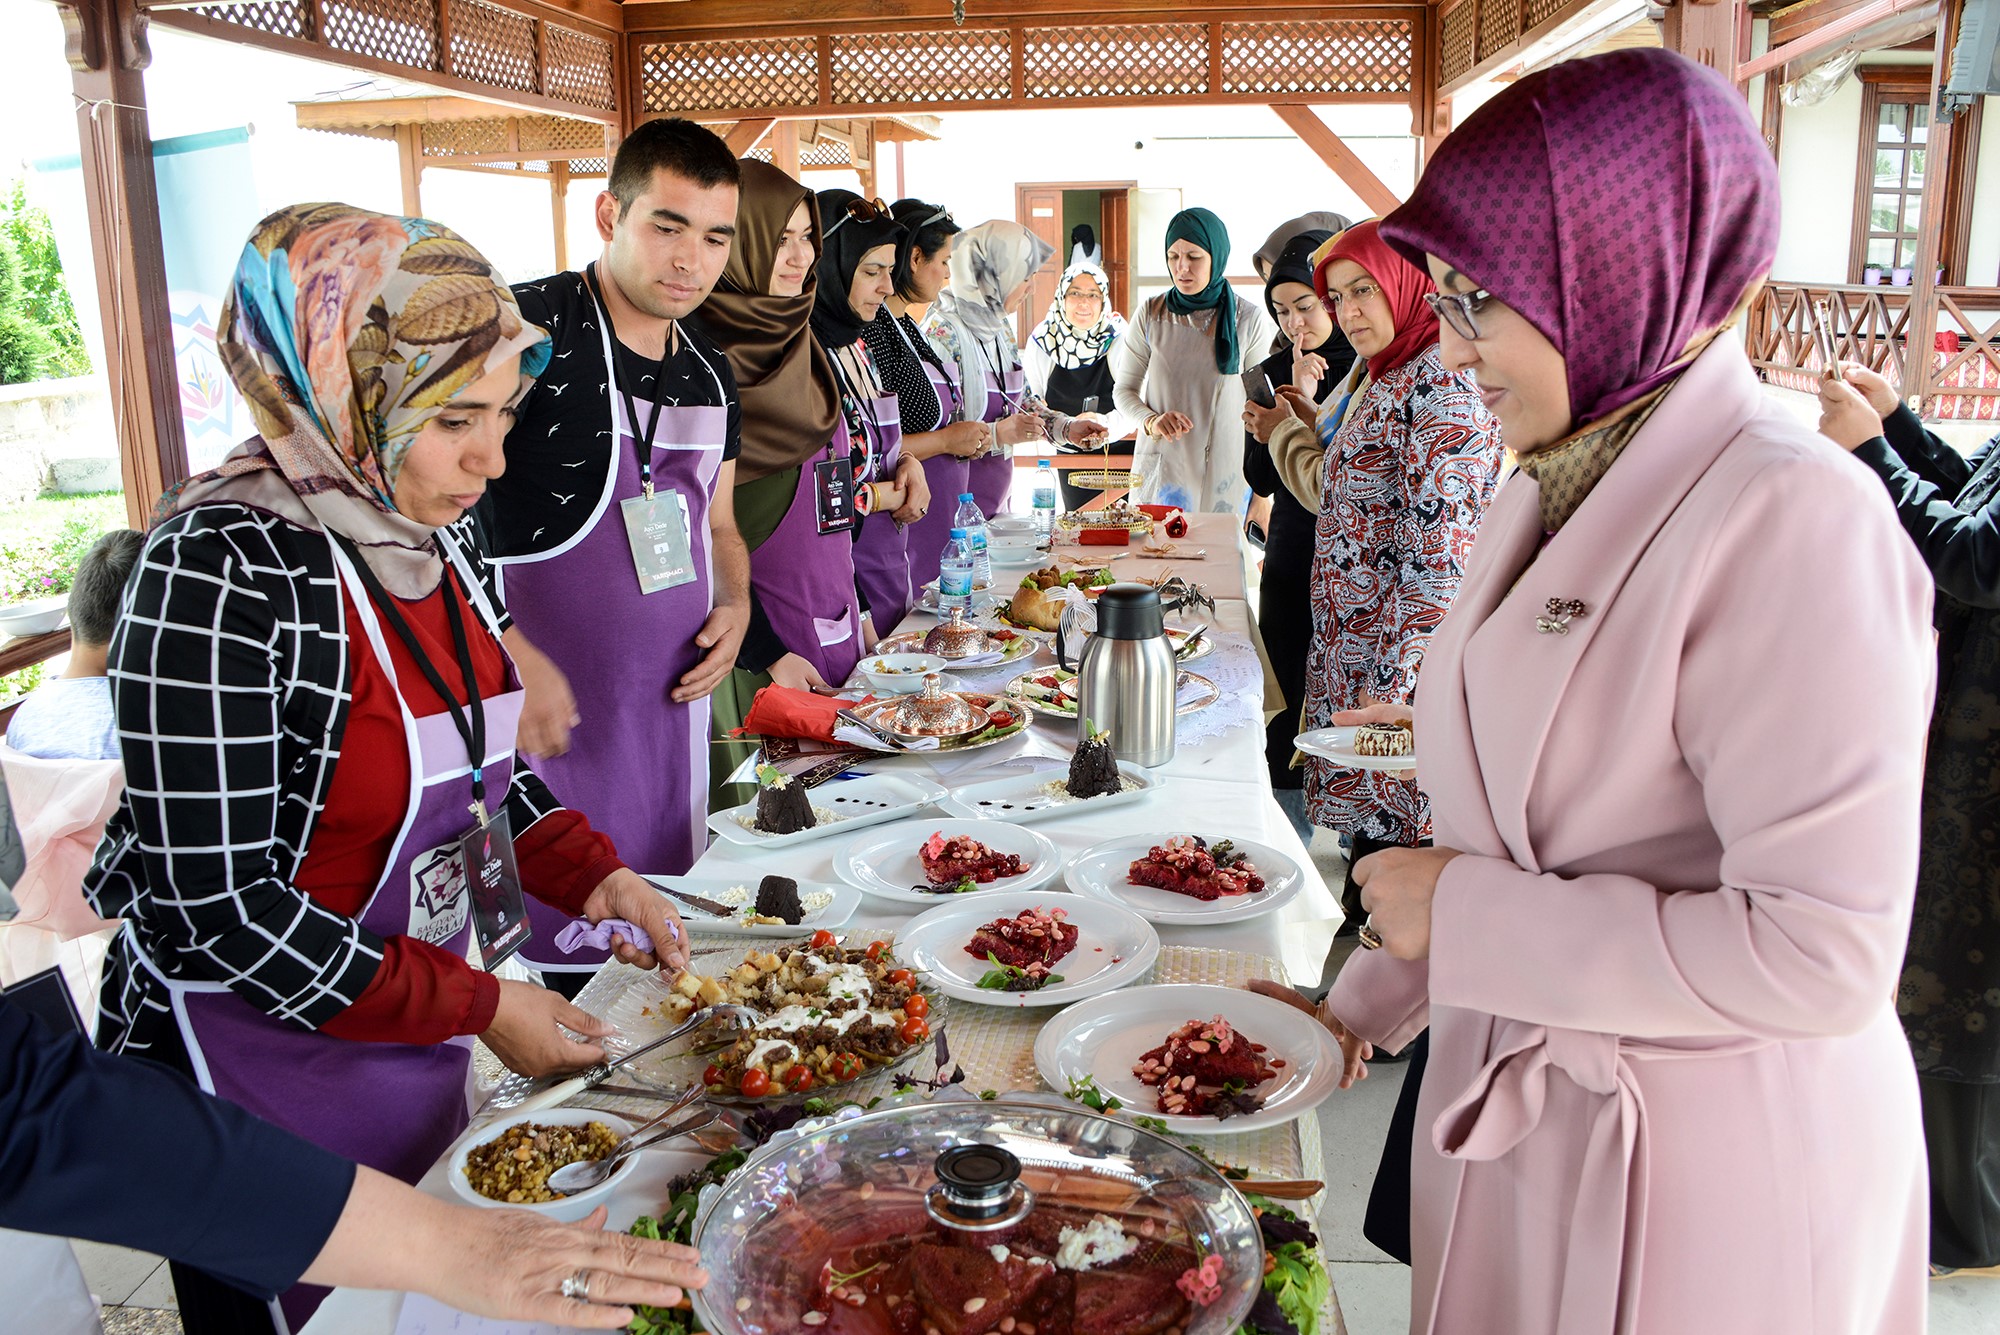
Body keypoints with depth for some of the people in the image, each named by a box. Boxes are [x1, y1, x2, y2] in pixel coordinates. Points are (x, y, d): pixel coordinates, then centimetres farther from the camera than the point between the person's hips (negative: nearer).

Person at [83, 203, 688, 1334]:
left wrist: (592, 873, -3)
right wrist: (480, 1006, -21)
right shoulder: (222, 569, -25)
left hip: (423, 1028, 7)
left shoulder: (426, 538, -1)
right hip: (260, 1063, -7)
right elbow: (221, 908, -25)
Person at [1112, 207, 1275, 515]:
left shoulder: (1249, 320, -2)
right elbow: (1124, 390, 7)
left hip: (1224, 474, 0)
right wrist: (1151, 422, -15)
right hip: (1161, 467, 1)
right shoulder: (1151, 314, 0)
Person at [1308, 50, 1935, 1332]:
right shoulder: (1553, 494, 4)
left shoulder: (1792, 518, -22)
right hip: (1515, 1105, 7)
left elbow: (1823, 954, -26)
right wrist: (1368, 1004, 11)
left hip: (1703, 1164, -7)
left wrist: (1468, 922, -21)